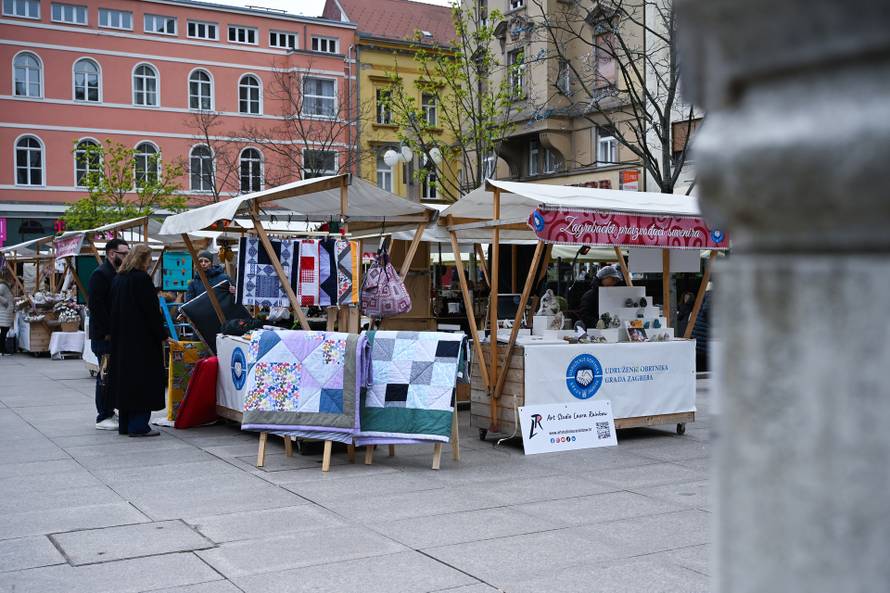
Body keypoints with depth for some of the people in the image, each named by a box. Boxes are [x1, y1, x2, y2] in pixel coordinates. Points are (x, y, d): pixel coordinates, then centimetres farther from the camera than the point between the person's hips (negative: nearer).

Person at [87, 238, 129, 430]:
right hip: (104, 335, -9)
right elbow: (95, 305, -20)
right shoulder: (100, 274, -12)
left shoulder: (118, 274, 16)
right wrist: (107, 332, -19)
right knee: (106, 376, -5)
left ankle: (109, 412, 21)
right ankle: (103, 417, 2)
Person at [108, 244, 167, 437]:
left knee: (125, 378, 12)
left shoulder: (118, 279, 11)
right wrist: (162, 334, -7)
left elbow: (115, 309, 15)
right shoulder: (142, 278, -14)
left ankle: (125, 424, 17)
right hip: (142, 338, -8)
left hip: (121, 338, 8)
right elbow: (151, 310, -15)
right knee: (143, 380, -3)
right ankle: (138, 425, -3)